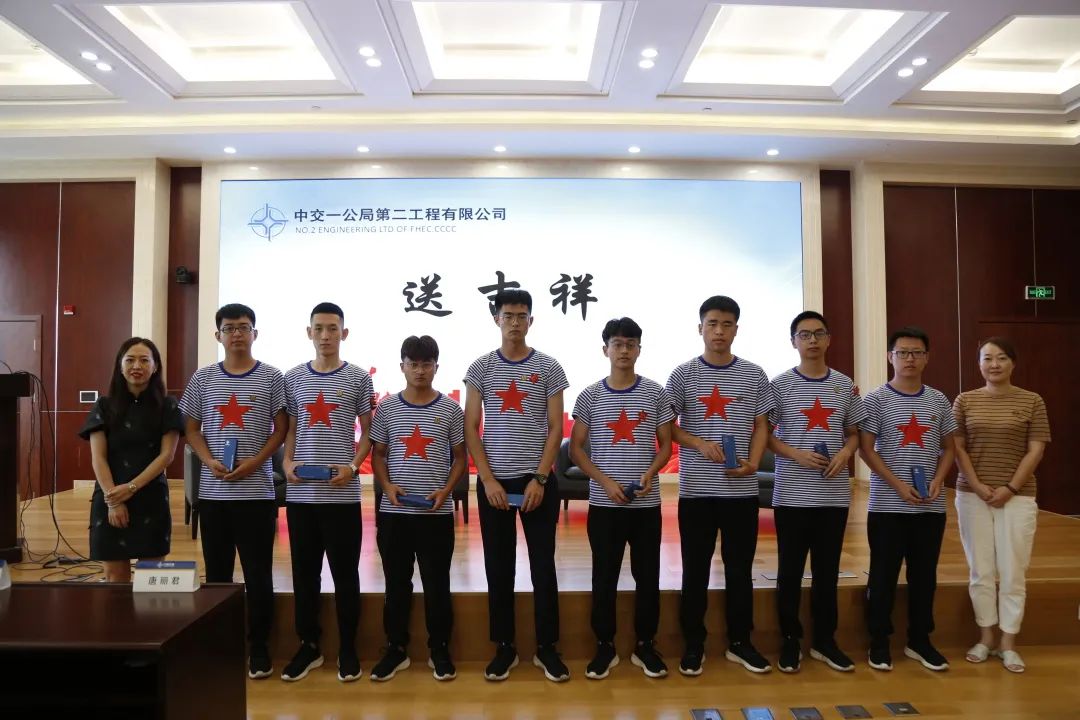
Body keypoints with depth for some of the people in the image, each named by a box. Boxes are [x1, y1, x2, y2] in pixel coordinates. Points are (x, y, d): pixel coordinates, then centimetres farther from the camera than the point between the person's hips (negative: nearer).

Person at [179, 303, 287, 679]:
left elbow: (281, 429, -1)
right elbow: (191, 429, 8)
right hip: (213, 491, 3)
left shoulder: (271, 377, 0)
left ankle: (259, 648, 13)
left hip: (257, 491, -2)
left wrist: (254, 463, -14)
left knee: (258, 573, 2)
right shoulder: (202, 378, 7)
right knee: (217, 573, 12)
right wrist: (210, 462, -9)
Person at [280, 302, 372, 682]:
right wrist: (287, 462, -4)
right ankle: (308, 645, 25)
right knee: (304, 572, 11)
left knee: (345, 572, 5)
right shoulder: (293, 378, 7)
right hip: (300, 493, 3)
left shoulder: (358, 378, 1)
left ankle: (348, 649, 17)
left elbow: (368, 432, 3)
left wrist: (353, 466, -11)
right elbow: (288, 429, 13)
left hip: (342, 493, -2)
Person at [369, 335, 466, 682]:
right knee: (396, 583, 11)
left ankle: (439, 650, 21)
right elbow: (378, 454, 9)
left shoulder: (451, 409, 0)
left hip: (437, 513, -1)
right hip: (393, 511, 1)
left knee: (437, 584, 7)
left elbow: (460, 457, 4)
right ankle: (395, 649, 25)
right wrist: (387, 485, -8)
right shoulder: (387, 407, 4)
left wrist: (446, 490, -10)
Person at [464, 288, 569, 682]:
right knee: (498, 567, 8)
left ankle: (547, 647, 18)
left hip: (538, 480, -1)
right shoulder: (481, 367, 2)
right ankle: (504, 646, 21)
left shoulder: (549, 367, 1)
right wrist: (488, 479, -8)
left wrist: (539, 479, -9)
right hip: (493, 481, 1)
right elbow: (471, 428, 1)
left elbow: (555, 428, 0)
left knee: (543, 565, 5)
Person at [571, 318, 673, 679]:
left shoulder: (655, 393, 2)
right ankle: (605, 646, 20)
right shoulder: (590, 396, 0)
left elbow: (666, 444, 7)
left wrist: (650, 473, -12)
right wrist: (605, 481, -11)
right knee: (604, 576, 6)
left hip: (647, 503, 1)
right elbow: (576, 448, 2)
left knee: (648, 575, 8)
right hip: (603, 503, 0)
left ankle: (645, 645, 23)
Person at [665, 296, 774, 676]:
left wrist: (753, 461, -10)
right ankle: (693, 644, 19)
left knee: (740, 567, 11)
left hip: (742, 489, 2)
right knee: (695, 569, 7)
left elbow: (761, 426, 7)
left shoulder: (754, 375, 5)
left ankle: (740, 642, 25)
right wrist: (699, 443, -15)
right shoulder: (683, 374, 0)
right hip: (695, 489, -1)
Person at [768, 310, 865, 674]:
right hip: (791, 494, -3)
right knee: (790, 572, 5)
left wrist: (845, 453, -8)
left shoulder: (845, 385, 6)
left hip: (834, 494, 3)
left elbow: (854, 433, 13)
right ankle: (790, 642, 19)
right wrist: (797, 454, -17)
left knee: (827, 571, 12)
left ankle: (825, 641, 25)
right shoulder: (780, 385, -3)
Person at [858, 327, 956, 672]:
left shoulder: (939, 401, 7)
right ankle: (879, 642, 15)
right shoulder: (877, 400, -4)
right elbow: (867, 450, -6)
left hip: (931, 507, 4)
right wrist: (898, 484, -15)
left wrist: (938, 480, -6)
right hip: (887, 505, -3)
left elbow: (948, 448, 12)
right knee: (883, 576, 3)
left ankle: (919, 640, 26)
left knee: (925, 575, 12)